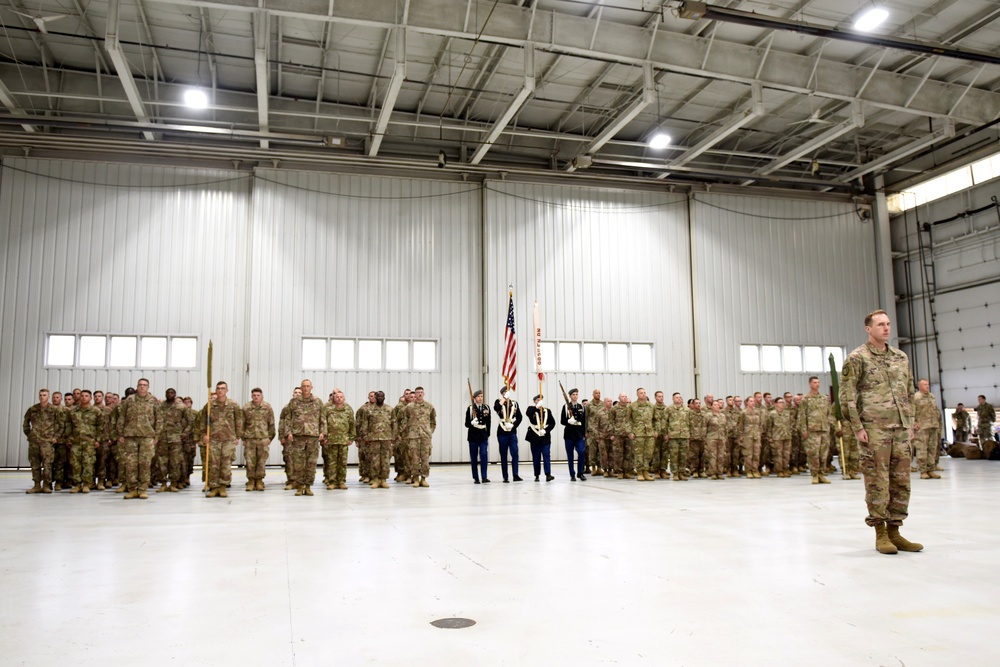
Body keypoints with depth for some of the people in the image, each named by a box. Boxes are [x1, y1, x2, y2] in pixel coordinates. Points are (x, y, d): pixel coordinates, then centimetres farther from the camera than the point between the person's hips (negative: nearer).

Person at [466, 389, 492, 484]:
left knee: (484, 455, -11)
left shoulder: (486, 408, 8)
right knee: (474, 457, 3)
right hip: (473, 436, -2)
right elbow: (466, 424, -4)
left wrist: (487, 434, 13)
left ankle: (484, 477, -10)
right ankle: (476, 478, 12)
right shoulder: (470, 409, -2)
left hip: (483, 436, 2)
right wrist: (472, 423, -24)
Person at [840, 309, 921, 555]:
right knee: (878, 481, -2)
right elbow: (846, 396, -7)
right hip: (874, 429, -6)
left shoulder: (901, 357, 14)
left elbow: (909, 392, 20)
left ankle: (894, 531, 18)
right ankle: (880, 533, 8)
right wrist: (857, 427, -11)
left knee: (901, 481, 8)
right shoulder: (857, 358, -5)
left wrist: (909, 422, 13)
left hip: (901, 428, 6)